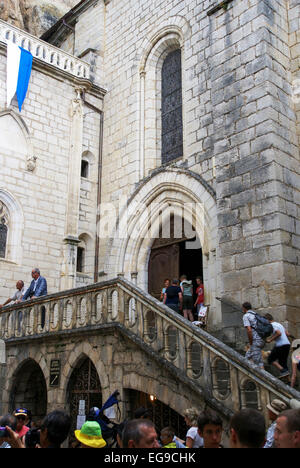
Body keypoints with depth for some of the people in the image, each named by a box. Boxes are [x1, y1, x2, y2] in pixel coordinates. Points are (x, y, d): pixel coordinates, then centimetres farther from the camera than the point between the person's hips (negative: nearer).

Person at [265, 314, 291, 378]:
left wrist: (270, 340, -13)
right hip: (287, 344, 9)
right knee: (282, 362, 14)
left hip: (280, 345, -8)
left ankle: (283, 371, -11)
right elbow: (287, 334, 21)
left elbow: (279, 333, -23)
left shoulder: (272, 325, -7)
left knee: (270, 359, 4)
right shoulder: (279, 324, 21)